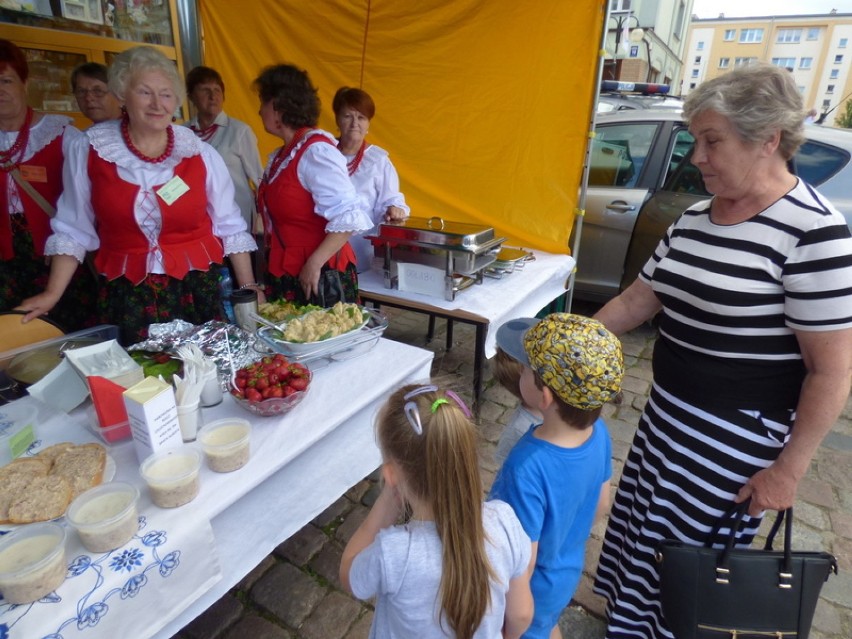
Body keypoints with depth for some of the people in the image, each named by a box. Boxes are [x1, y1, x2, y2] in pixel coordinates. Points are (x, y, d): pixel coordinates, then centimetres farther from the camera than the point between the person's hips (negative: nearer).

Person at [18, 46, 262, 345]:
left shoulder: (201, 154, 0)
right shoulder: (89, 150, 0)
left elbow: (230, 228, 3)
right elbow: (73, 229, 6)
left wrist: (249, 290, 2)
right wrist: (53, 294, 3)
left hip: (199, 291, 0)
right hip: (127, 297, 0)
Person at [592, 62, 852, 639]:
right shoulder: (694, 218, 3)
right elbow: (637, 299, 8)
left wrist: (788, 469, -14)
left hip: (738, 434, -7)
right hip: (667, 412, 8)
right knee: (644, 528, 23)